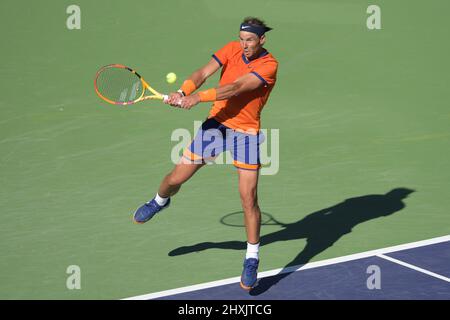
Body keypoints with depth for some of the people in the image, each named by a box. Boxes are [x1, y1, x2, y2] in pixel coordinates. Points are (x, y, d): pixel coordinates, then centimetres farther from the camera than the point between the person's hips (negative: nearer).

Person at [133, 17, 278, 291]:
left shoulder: (269, 65, -17)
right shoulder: (232, 49, -2)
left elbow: (235, 88, -28)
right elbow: (204, 73, -12)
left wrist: (199, 97, -36)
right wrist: (184, 91, -31)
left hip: (246, 132, -4)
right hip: (217, 123, 4)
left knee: (249, 199, -8)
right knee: (176, 178, 7)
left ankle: (252, 259, 8)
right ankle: (160, 200, 44)